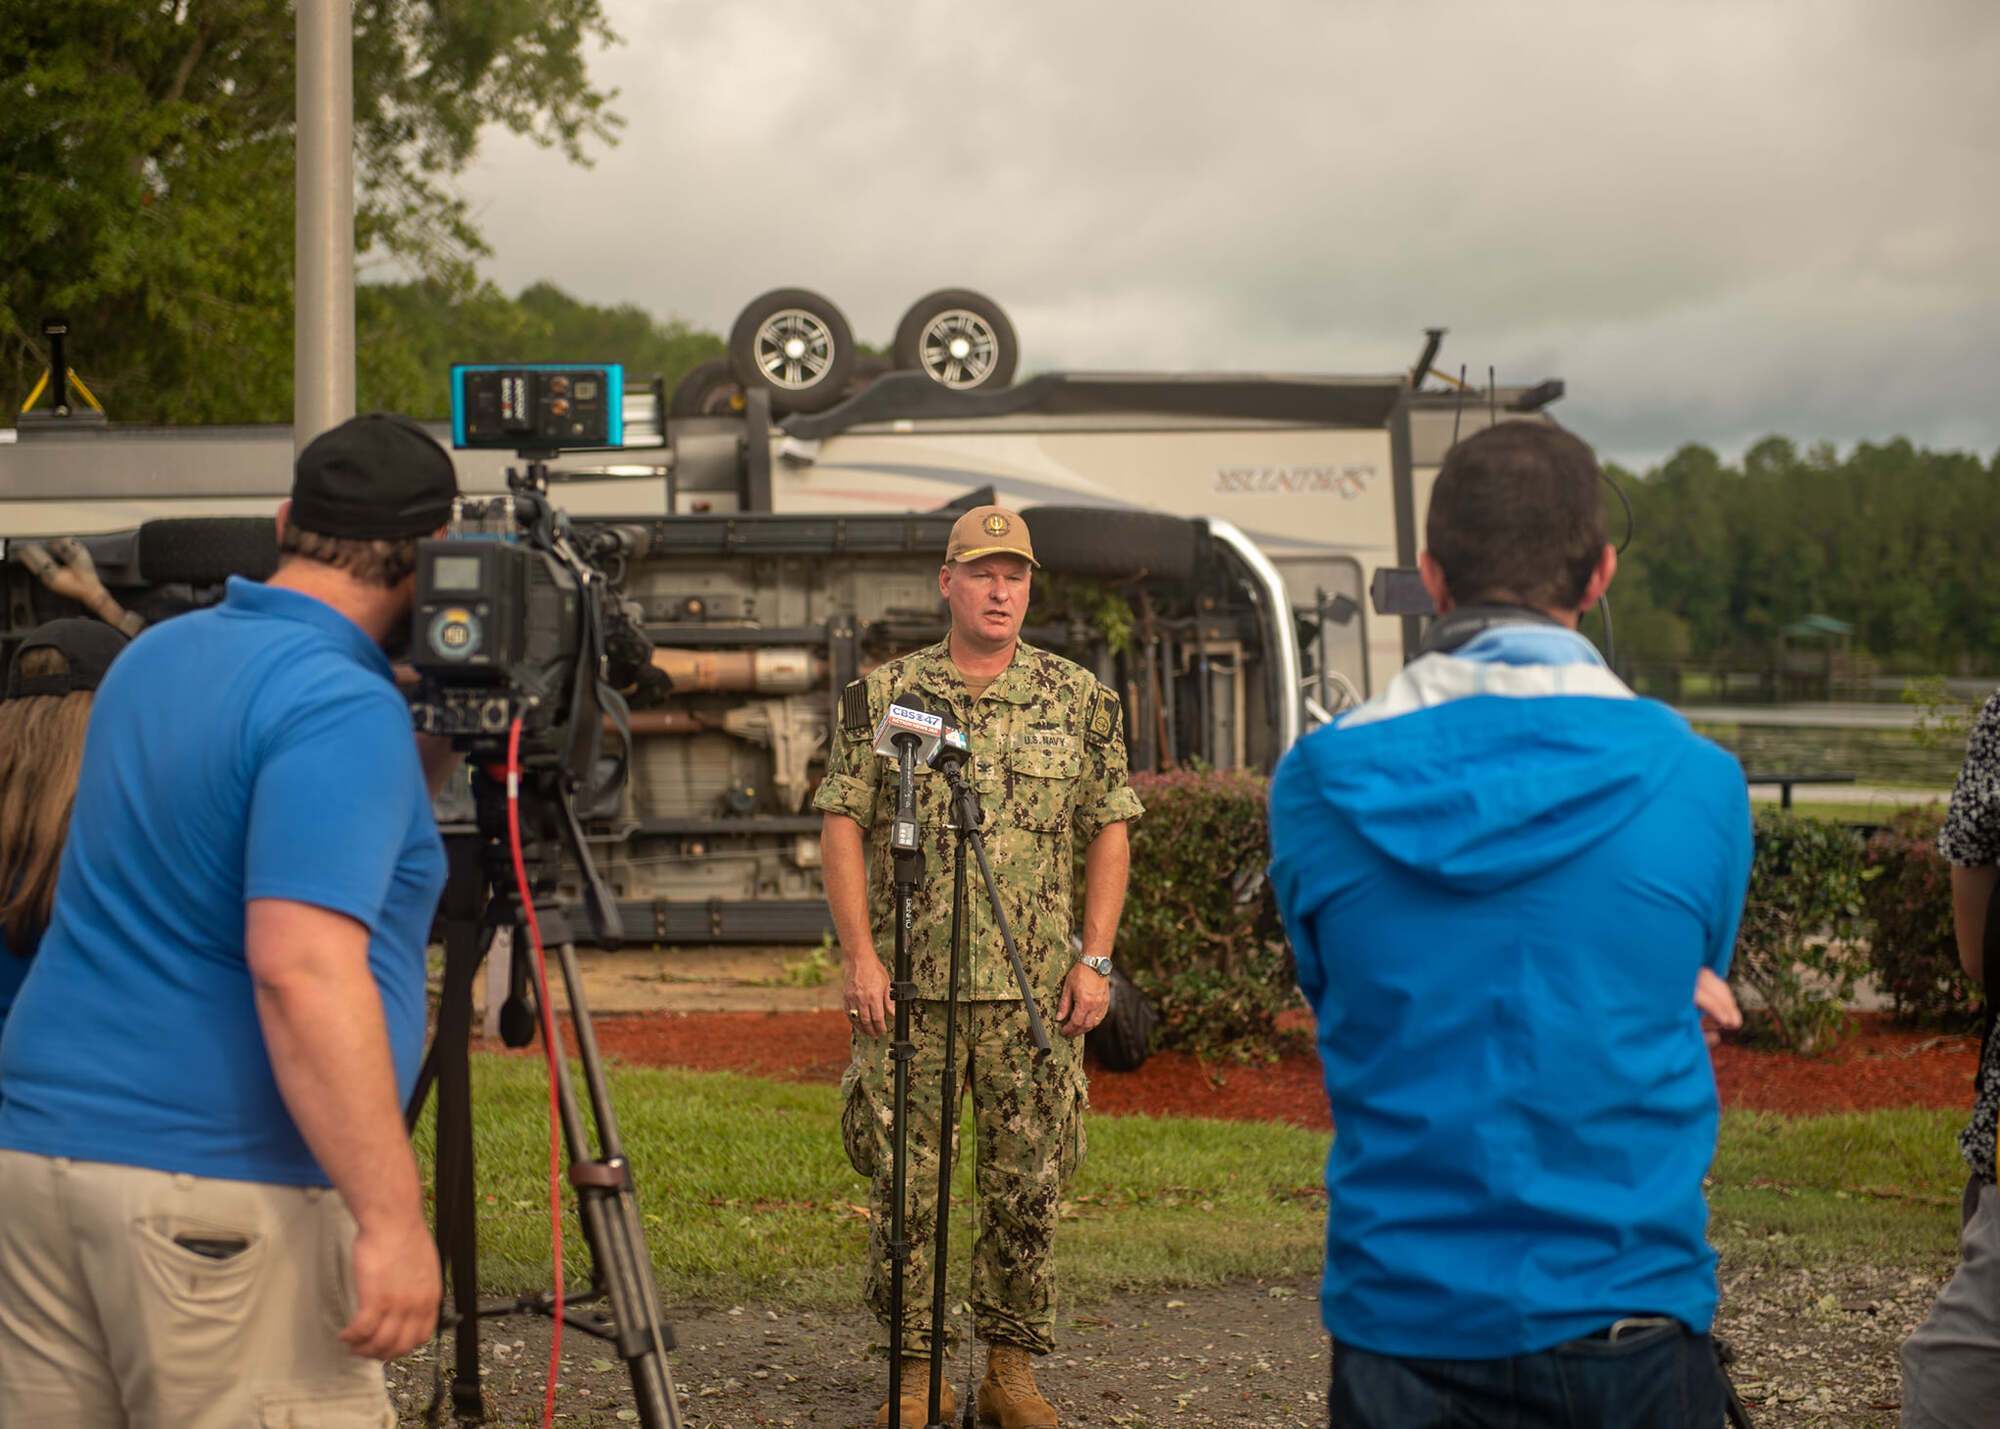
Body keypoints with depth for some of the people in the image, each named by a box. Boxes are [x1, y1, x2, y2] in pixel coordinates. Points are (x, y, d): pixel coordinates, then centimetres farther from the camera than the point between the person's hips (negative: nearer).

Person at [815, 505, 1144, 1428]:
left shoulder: (1078, 701, 5)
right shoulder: (884, 696, 3)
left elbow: (1107, 832, 7)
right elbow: (843, 825, 1)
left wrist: (1095, 961, -1)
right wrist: (859, 955, -7)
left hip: (1032, 988, 1)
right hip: (909, 986, -1)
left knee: (1027, 1184, 5)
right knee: (906, 1181, 2)